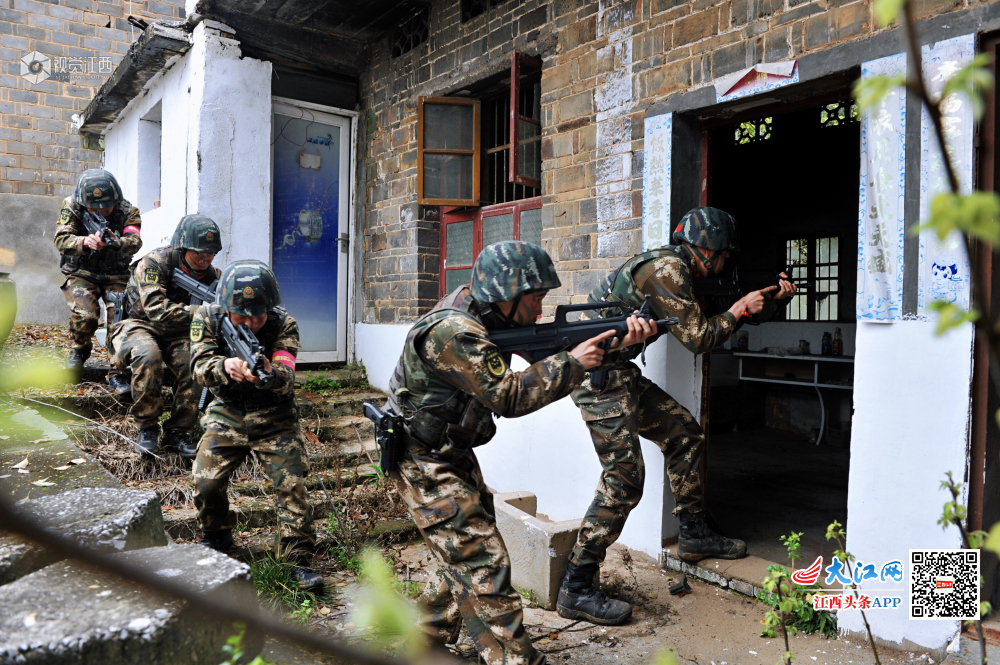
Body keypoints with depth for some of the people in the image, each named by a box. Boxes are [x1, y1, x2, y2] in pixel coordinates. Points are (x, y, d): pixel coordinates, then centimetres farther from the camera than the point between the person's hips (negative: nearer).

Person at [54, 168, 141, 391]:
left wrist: (116, 243, -48)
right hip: (81, 273, 0)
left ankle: (116, 373, -5)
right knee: (85, 314, -25)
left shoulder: (128, 211, -9)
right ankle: (81, 348, 10)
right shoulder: (71, 207, -8)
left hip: (116, 275, 1)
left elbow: (134, 242, -24)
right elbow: (61, 240, -17)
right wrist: (84, 242, -39)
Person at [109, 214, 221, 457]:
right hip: (141, 325, -4)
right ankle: (147, 427, -16)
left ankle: (177, 432, -8)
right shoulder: (154, 263, -19)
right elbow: (155, 309, -31)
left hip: (178, 333, 4)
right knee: (148, 356, -36)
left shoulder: (211, 275, -3)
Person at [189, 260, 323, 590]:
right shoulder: (207, 317, -12)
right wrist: (226, 367, -43)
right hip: (227, 414, 2)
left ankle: (299, 558, -1)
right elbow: (200, 366, -20)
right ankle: (217, 540, 23)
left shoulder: (284, 324, -17)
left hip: (274, 417, -2)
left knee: (292, 483, -13)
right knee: (206, 482, -7)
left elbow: (286, 379, -27)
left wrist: (267, 374, -51)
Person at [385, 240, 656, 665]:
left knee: (469, 553, 18)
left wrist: (620, 341, -13)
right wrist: (572, 364, -23)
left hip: (455, 455, 9)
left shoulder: (489, 314, 1)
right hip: (425, 465, -9)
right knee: (483, 564, -8)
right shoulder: (451, 333, -28)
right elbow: (508, 397, -28)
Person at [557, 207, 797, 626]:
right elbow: (698, 338, -14)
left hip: (622, 375, 10)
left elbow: (710, 318, 26)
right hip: (601, 375, -10)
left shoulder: (678, 270, 17)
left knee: (683, 433, 17)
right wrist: (740, 309, 2)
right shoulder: (666, 268, -14)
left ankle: (694, 535, 29)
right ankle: (576, 589, -7)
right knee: (624, 478, -13)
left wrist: (769, 298, 22)